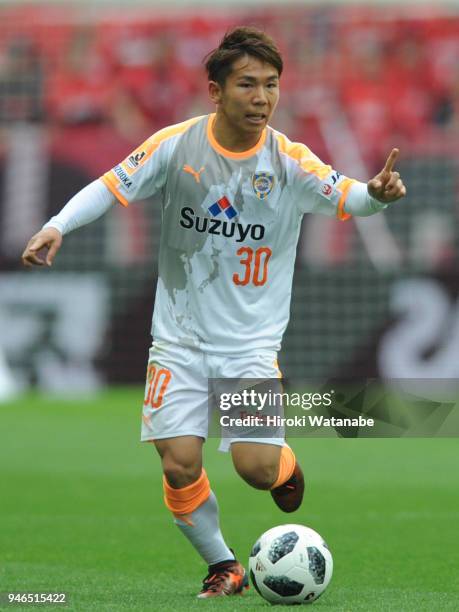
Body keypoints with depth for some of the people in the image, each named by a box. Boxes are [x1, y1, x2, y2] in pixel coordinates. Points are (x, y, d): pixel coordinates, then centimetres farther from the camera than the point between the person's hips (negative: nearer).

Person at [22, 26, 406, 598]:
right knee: (179, 462, -9)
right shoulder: (176, 144, -7)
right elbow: (110, 187, -4)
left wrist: (375, 193, -45)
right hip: (179, 336, 1)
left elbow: (345, 196, -22)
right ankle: (223, 566, 14)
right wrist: (56, 226, -19)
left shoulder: (289, 160, -10)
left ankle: (286, 468, 26)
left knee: (256, 466, -12)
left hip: (251, 340, -1)